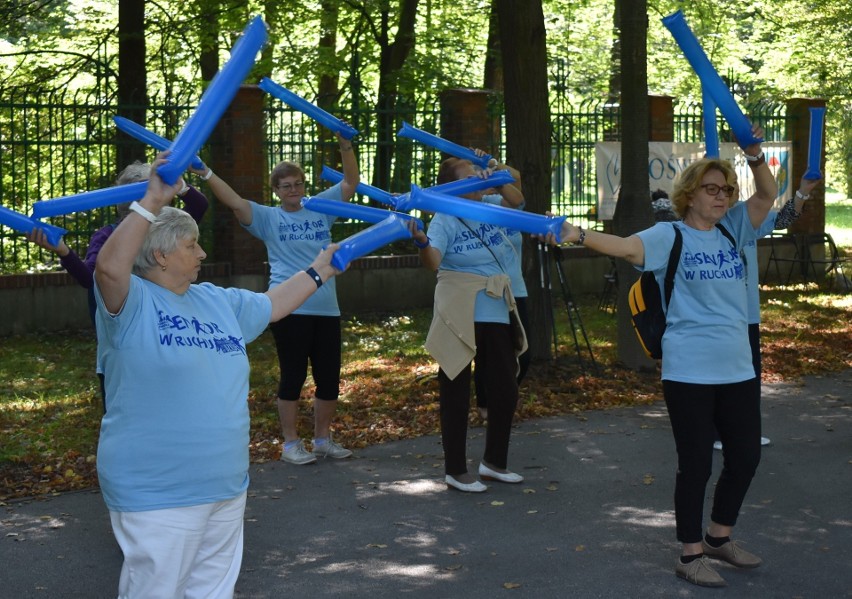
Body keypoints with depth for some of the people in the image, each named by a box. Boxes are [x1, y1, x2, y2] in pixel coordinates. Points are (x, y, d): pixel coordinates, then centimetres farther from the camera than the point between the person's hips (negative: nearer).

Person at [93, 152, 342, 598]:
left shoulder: (217, 301, 13)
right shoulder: (131, 301, -11)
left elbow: (272, 305, 27)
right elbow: (109, 267, -32)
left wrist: (320, 270, 29)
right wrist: (153, 201, -33)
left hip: (226, 486, 8)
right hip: (157, 497, -8)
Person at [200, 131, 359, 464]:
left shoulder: (320, 209, 11)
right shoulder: (269, 218, 2)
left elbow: (351, 183, 8)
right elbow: (234, 202, -9)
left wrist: (345, 146, -4)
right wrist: (206, 174, -19)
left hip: (326, 309, 4)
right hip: (290, 309, -4)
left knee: (329, 377, 10)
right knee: (293, 377, 2)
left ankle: (323, 439, 24)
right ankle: (290, 444, 13)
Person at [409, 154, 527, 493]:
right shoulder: (445, 220, -10)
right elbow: (433, 261, -23)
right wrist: (422, 243, -45)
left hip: (497, 317, 7)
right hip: (460, 320, -6)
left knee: (506, 392, 13)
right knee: (456, 396, 3)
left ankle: (494, 462, 29)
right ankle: (455, 471, 12)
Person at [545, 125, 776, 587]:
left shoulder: (732, 229, 8)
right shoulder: (670, 236, -8)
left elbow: (767, 194, 2)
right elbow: (623, 246, -24)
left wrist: (755, 155, -16)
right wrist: (577, 235, -41)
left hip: (738, 369, 6)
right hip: (689, 372, -6)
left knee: (745, 455, 14)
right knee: (696, 463, 1)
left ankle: (719, 537, 34)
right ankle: (690, 554, 15)